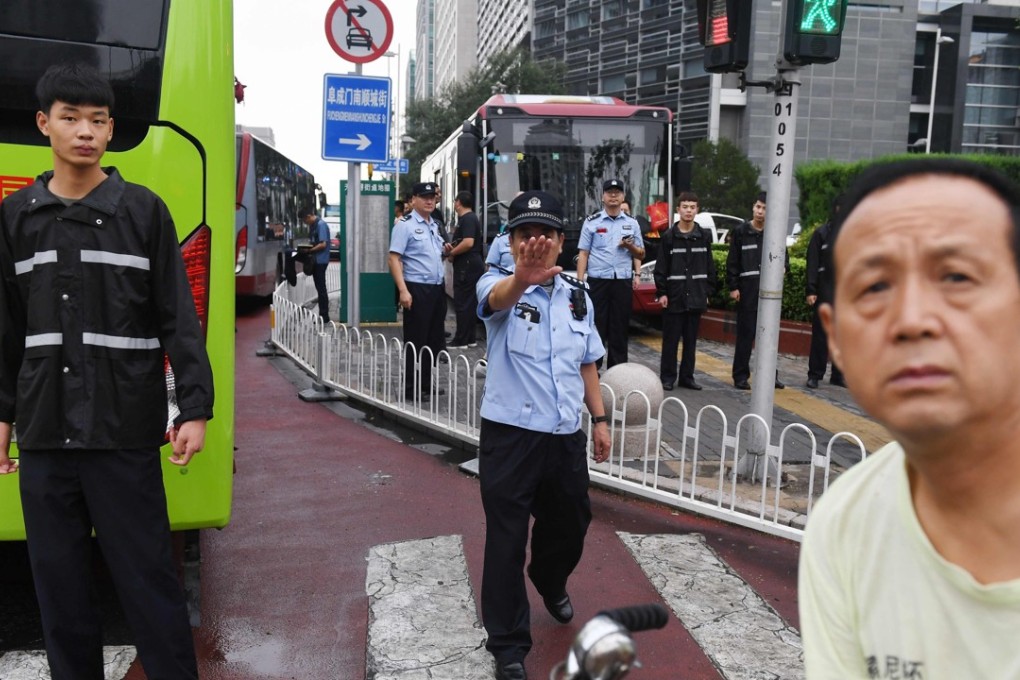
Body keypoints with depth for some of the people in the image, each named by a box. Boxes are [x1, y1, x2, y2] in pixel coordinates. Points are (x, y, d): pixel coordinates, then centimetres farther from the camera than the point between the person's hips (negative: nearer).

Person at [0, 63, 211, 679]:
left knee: (147, 576, 0)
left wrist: (195, 408, -10)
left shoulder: (143, 210, -1)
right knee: (59, 581, 12)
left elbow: (179, 319, -4)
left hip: (125, 430, -3)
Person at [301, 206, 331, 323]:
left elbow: (323, 244, -20)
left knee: (321, 288, -5)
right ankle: (322, 315, 17)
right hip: (315, 260, 9)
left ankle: (324, 316, 1)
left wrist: (309, 251, -14)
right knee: (319, 288, 11)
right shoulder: (313, 225, 14)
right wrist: (307, 249, 2)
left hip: (320, 261, -9)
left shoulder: (321, 224, -14)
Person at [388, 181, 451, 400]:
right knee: (415, 340, -1)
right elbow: (394, 259, -15)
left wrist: (444, 250, 7)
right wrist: (403, 291, -23)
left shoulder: (434, 225, 15)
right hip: (417, 289, -8)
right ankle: (410, 387, 9)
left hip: (437, 288, 8)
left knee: (435, 339, 13)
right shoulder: (405, 225, -9)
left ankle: (426, 384, 24)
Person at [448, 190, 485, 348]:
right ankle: (470, 338, 17)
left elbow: (468, 242, -25)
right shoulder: (469, 218, 18)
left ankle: (461, 340, -3)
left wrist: (452, 253, -12)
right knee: (470, 302, 12)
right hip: (470, 265, 10)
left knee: (462, 302, -7)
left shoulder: (468, 219, -14)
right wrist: (453, 250, 10)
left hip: (467, 266, -10)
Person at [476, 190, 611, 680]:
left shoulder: (577, 296, 7)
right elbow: (496, 298, -36)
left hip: (566, 435, 5)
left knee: (570, 524, 21)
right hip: (510, 435, -5)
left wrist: (599, 419, 14)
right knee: (506, 541, 1)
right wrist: (522, 277, -58)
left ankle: (550, 584, 54)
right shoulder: (500, 286, -9)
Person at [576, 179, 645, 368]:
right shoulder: (592, 222, 3)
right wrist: (580, 282, -6)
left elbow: (640, 254, 17)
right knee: (595, 326, -1)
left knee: (620, 327, 6)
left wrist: (631, 246, -6)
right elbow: (583, 254, 2)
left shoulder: (632, 224, 12)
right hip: (598, 281, -3)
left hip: (623, 282, 3)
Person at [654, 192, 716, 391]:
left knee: (691, 340, 9)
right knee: (671, 339, 1)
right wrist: (661, 292, -7)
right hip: (674, 296, -3)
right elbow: (661, 267, -2)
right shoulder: (669, 237, 0)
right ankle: (667, 377, 9)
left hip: (696, 297, 3)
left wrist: (708, 291, 7)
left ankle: (687, 376, 18)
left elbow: (710, 267, 11)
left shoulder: (704, 236, 8)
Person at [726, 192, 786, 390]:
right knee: (745, 334, -1)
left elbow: (784, 258, 19)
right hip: (747, 289, -3)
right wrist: (733, 287, -5)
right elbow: (732, 262, 1)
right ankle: (740, 375, 6)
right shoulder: (741, 232, 2)